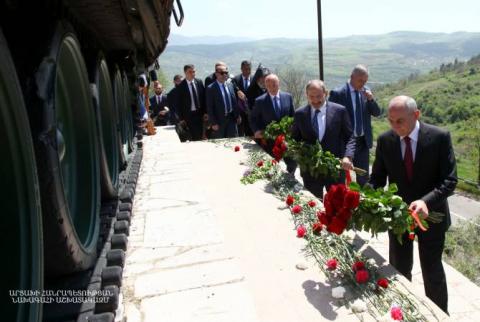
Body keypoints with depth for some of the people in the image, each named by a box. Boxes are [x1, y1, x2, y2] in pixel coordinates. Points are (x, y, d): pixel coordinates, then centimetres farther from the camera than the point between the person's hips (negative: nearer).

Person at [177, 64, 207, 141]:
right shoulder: (181, 86, -8)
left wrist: (205, 112, 2)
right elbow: (179, 103, -5)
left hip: (199, 113, 3)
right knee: (193, 136, -1)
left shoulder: (199, 82, 2)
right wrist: (181, 118, -7)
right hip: (188, 114, -3)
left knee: (200, 135, 10)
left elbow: (204, 98, 7)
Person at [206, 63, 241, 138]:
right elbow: (210, 108, -10)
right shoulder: (211, 88, -9)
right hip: (219, 120, -5)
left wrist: (237, 115, 10)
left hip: (232, 118, 5)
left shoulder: (230, 85, 8)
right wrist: (213, 123, -13)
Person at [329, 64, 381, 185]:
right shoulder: (338, 93, -12)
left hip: (363, 141, 5)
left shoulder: (366, 91, 5)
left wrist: (371, 100, -13)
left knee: (363, 176, 16)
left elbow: (377, 113, 6)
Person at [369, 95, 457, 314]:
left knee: (432, 271, 13)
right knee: (399, 270, 13)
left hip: (430, 215, -2)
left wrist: (426, 201, -35)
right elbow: (377, 178, -2)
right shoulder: (385, 140, -8)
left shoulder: (439, 137, -15)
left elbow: (449, 180, -17)